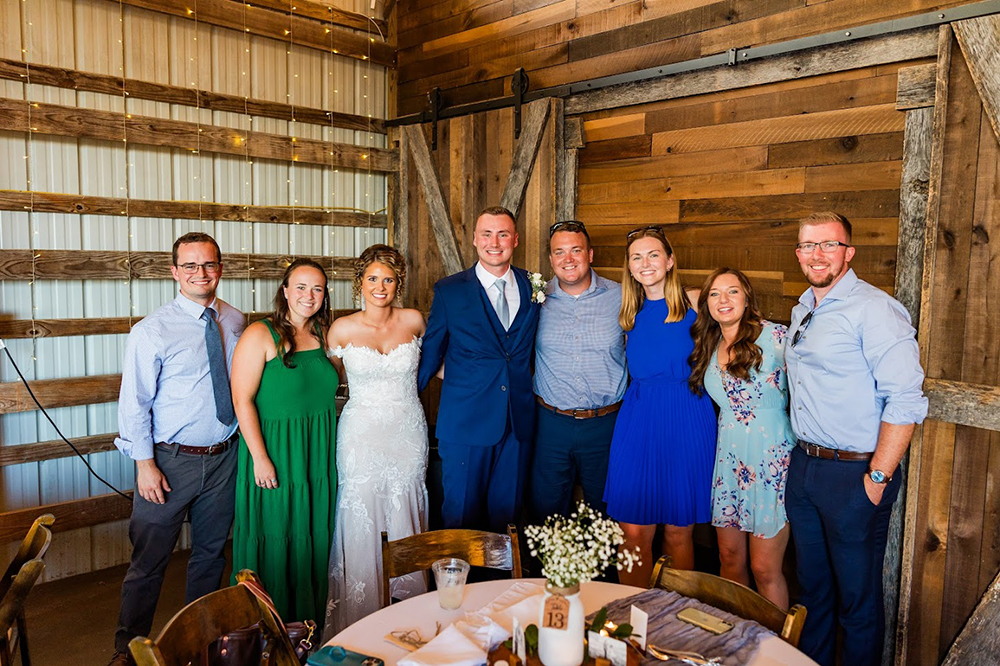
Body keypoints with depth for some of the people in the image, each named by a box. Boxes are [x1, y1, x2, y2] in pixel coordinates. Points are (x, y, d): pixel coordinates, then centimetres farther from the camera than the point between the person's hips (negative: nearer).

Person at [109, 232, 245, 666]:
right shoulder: (152, 331, -10)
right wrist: (146, 464, -12)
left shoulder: (235, 322, 3)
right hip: (171, 459, -4)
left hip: (224, 457, 4)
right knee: (150, 558, 6)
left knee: (211, 552, 17)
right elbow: (134, 403, -9)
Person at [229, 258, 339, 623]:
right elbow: (242, 399, -15)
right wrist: (260, 457, -18)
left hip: (319, 456, 6)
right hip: (275, 455, -6)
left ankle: (309, 617, 34)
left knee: (315, 537, 15)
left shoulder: (323, 334, 7)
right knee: (274, 541, 7)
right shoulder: (260, 335, -11)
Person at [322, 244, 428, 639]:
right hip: (362, 433, -1)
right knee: (362, 522, 3)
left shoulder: (414, 321, -1)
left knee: (404, 520, 10)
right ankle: (360, 623, 21)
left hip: (408, 432, 1)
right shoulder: (342, 329, -6)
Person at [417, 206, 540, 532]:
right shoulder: (449, 291, -2)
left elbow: (530, 348, 13)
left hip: (518, 423, 3)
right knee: (462, 514, 7)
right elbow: (431, 352, 5)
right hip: (465, 422, -2)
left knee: (507, 512, 14)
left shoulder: (532, 287, 5)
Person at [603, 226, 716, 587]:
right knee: (634, 531, 1)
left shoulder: (694, 303, 0)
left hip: (686, 420, -2)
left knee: (679, 531, 8)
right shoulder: (630, 311, 10)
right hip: (638, 420, 2)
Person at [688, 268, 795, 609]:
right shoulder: (708, 347, 7)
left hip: (771, 460, -5)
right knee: (730, 558, 14)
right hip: (728, 458, 5)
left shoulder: (774, 336, -11)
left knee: (764, 568, 0)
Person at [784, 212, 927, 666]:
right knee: (812, 587, 22)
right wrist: (803, 456, 15)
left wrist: (878, 478, -18)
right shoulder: (802, 310, 11)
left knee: (858, 599, 8)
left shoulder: (875, 309, -15)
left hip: (854, 474, -8)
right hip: (803, 466, 8)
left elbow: (905, 401, -20)